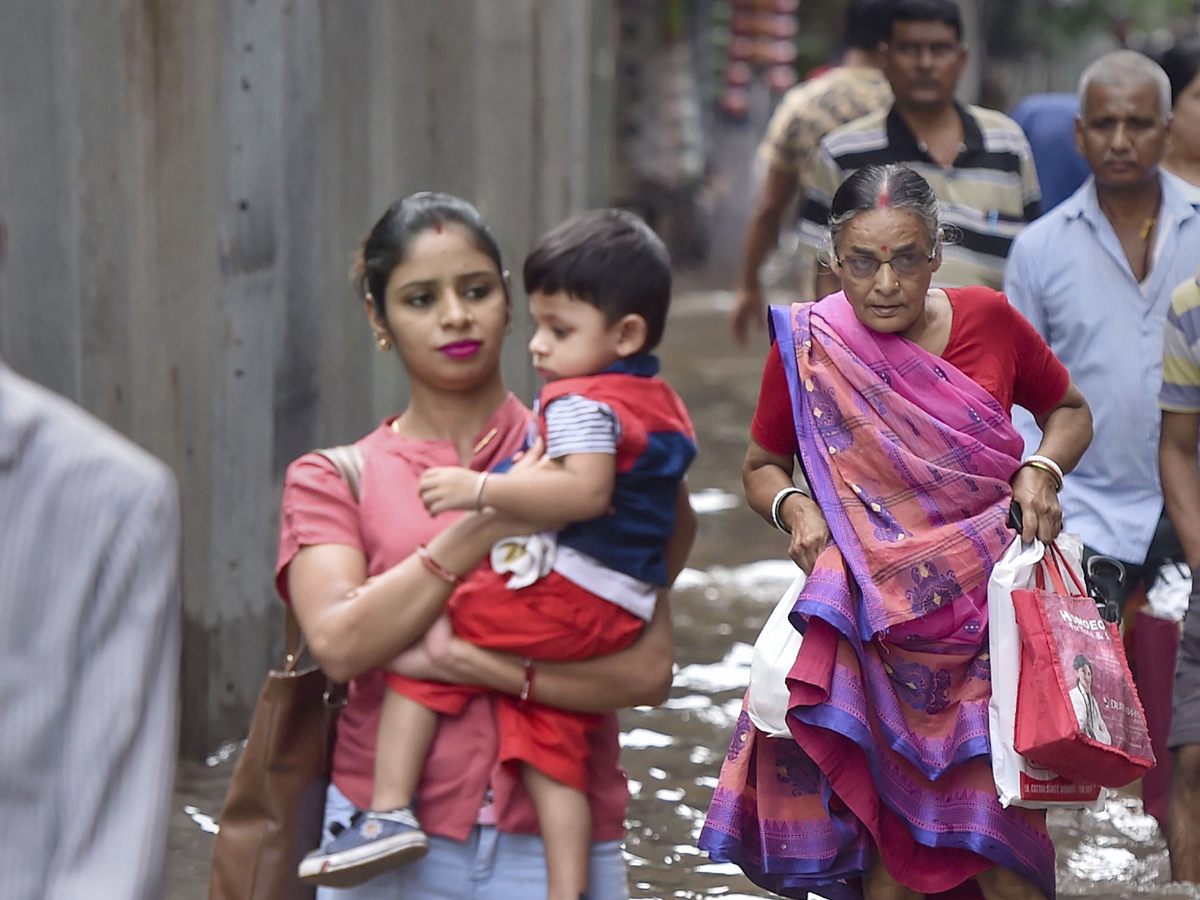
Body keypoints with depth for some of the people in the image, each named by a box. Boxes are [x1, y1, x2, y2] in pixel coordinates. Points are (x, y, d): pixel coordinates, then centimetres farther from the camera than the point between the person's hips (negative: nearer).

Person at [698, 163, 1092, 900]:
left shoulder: (987, 320, -3)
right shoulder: (806, 347, -4)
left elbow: (1070, 411, 14)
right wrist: (792, 507, -11)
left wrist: (1043, 470, -5)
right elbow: (761, 465, 10)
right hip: (872, 628, 0)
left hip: (983, 613, 0)